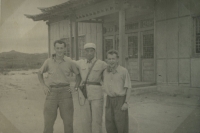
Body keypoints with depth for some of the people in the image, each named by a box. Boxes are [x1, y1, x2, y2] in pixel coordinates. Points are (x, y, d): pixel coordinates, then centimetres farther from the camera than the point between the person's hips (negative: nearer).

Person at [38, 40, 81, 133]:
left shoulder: (70, 62, 1)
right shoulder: (48, 61, 3)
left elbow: (79, 74, 14)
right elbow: (40, 73, 18)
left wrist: (75, 88, 2)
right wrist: (44, 86, 5)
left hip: (65, 92, 0)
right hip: (52, 92, 1)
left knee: (68, 120, 3)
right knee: (48, 119, 4)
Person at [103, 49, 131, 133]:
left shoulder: (124, 71, -11)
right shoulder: (106, 72, 4)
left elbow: (128, 88, -9)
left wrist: (126, 103, -15)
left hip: (121, 100, -5)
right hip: (109, 100, 5)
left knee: (121, 125, 0)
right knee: (110, 125, 6)